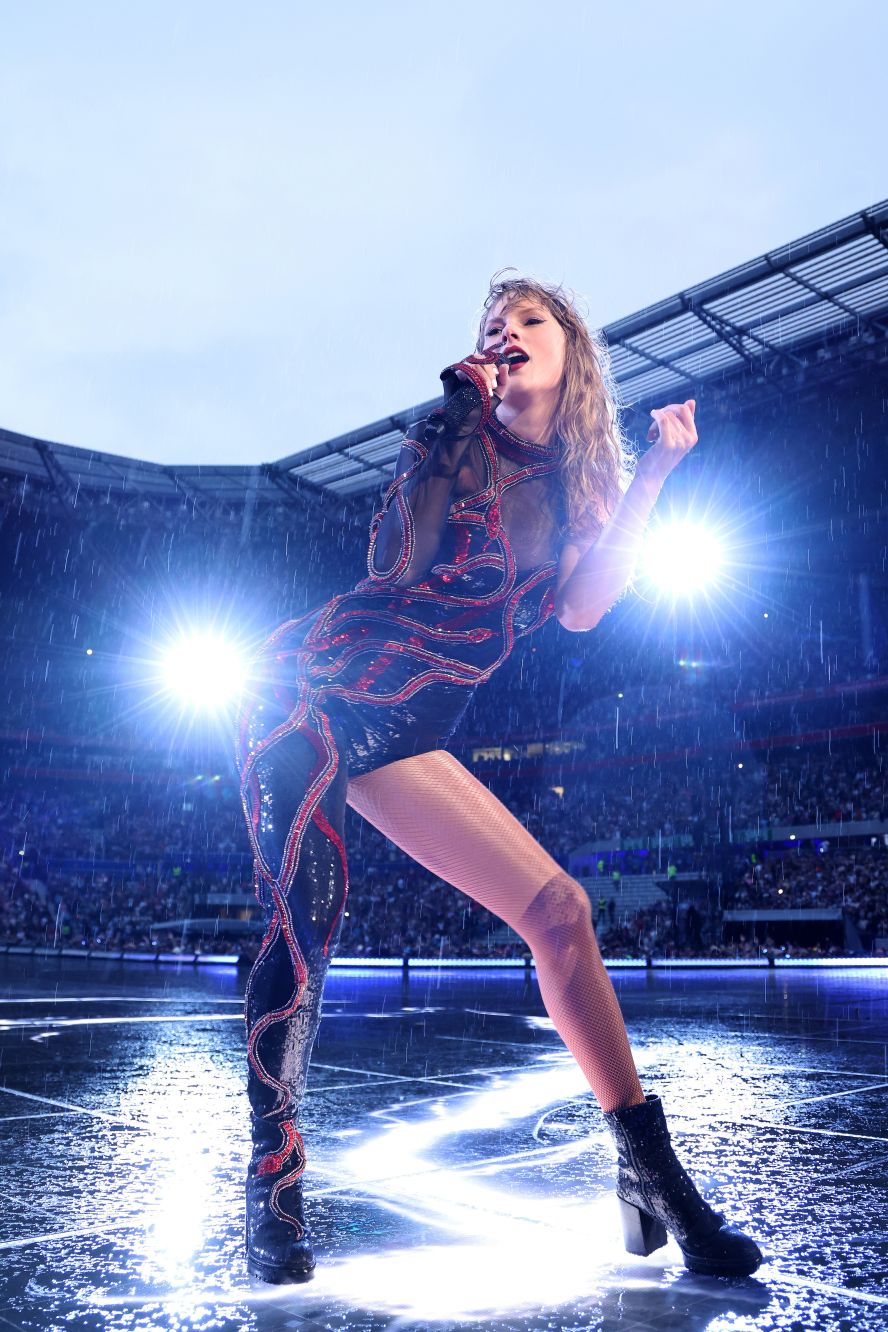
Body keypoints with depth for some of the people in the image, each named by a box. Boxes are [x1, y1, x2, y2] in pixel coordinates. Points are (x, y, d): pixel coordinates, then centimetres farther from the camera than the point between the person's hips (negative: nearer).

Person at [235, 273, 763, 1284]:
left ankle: (654, 1181, 2)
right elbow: (405, 561, -15)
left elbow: (578, 608, -5)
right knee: (306, 917, -19)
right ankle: (272, 1184, -1)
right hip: (311, 693, -4)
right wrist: (464, 412, -14)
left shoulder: (572, 490, 13)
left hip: (401, 738, 5)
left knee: (558, 909, -5)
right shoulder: (452, 432, 1)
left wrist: (652, 475, -6)